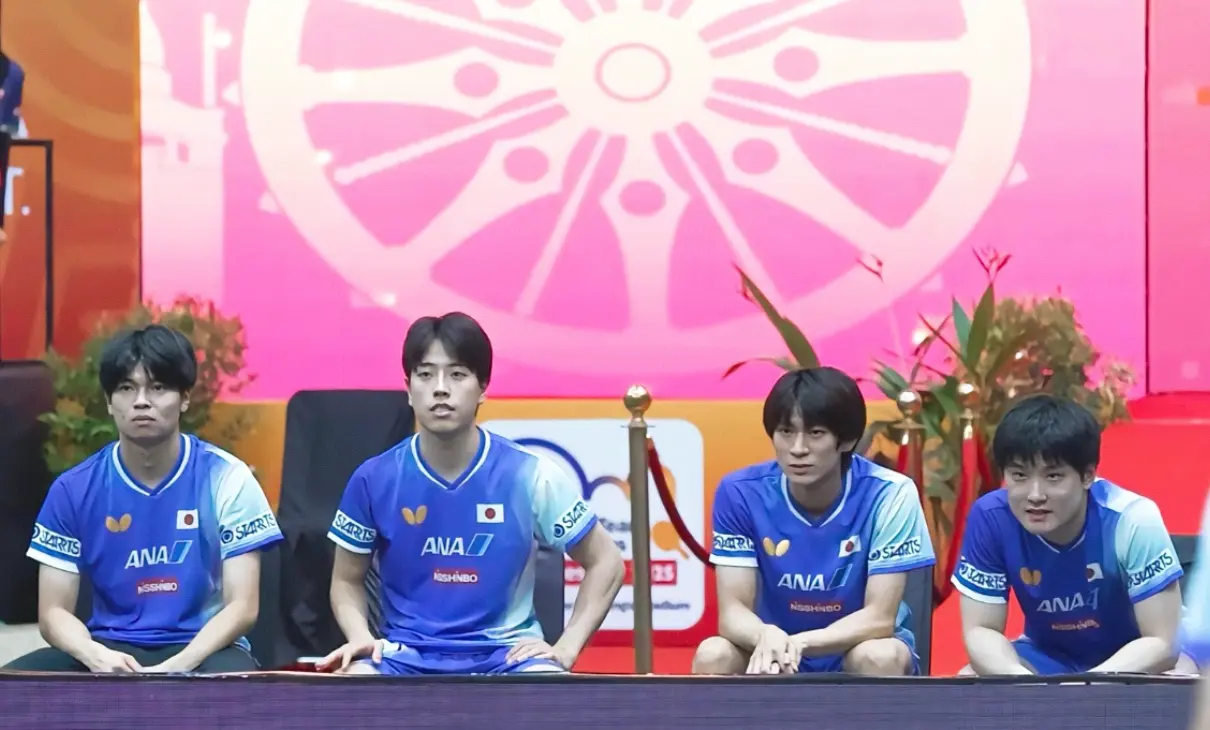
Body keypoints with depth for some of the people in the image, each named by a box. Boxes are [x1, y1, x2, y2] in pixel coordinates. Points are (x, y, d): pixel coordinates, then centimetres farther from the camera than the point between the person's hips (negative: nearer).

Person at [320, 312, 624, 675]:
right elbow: (347, 580, 12)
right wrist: (361, 637, -8)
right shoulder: (374, 479, -3)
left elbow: (605, 561, 7)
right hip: (408, 654, 1)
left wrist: (566, 647, -3)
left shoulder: (531, 476, -6)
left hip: (505, 653, -1)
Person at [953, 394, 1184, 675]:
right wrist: (1022, 681, -36)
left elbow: (1164, 641, -25)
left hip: (1138, 660, -2)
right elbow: (980, 630, -15)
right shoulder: (990, 517, -22)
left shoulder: (1132, 521, -28)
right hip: (1048, 656, 2)